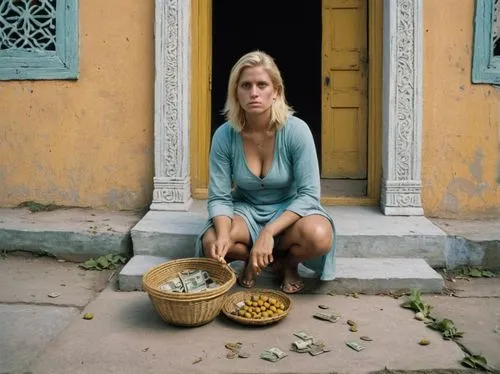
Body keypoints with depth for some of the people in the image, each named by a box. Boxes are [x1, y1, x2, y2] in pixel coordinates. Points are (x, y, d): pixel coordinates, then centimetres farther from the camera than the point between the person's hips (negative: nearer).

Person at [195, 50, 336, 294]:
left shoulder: (296, 131, -21)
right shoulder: (224, 136, -16)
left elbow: (308, 194, -21)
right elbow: (219, 198, -12)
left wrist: (268, 233, -32)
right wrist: (223, 234, -33)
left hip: (290, 210, -1)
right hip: (246, 210, 2)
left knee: (319, 236, -33)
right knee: (211, 243, -28)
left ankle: (287, 263, 3)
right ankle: (258, 259, 5)